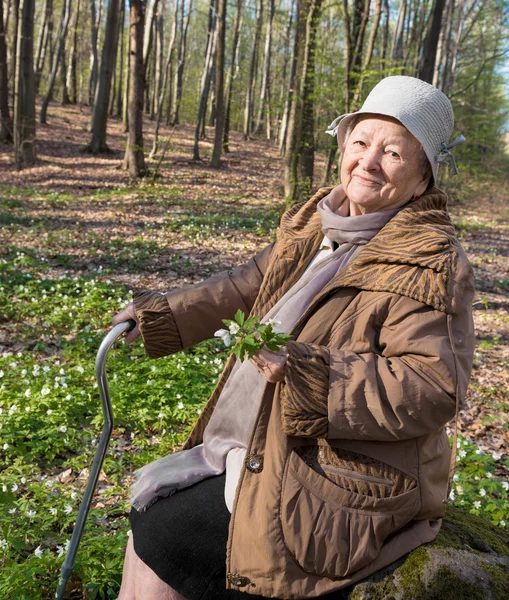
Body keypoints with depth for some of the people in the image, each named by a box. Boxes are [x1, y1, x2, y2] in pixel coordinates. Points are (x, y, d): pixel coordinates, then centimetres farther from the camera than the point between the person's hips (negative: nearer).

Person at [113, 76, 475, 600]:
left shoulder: (432, 264, -18)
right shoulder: (313, 223, 6)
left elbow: (434, 390, -24)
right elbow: (247, 286, 18)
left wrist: (308, 369, -31)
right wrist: (160, 314, 20)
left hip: (340, 489, -8)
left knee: (158, 543, -7)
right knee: (146, 508, 11)